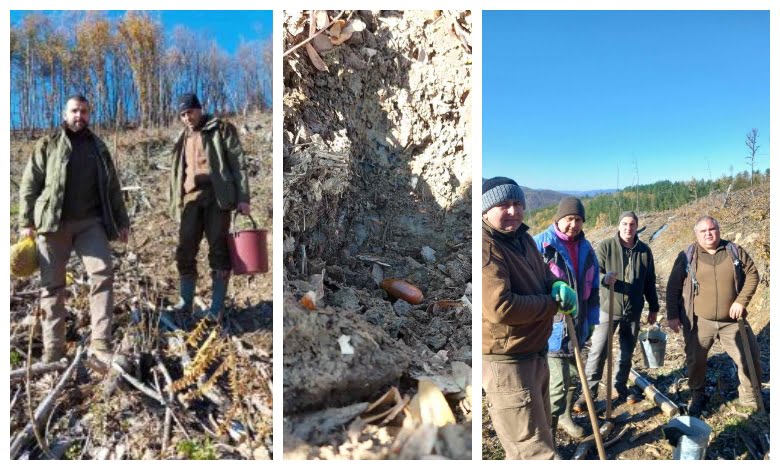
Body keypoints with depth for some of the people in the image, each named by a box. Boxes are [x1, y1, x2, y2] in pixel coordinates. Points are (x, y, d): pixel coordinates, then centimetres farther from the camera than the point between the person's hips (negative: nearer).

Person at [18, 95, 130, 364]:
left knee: (103, 273, -13)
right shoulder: (47, 145, 7)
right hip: (53, 223, -1)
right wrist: (26, 222, -4)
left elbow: (112, 188, 18)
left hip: (90, 222, 2)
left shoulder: (98, 148, 16)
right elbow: (29, 185, 4)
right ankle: (53, 346, 11)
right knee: (52, 284, 3)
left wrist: (122, 221, 12)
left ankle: (100, 342, -11)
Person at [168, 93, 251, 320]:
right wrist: (175, 203, 14)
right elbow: (177, 172, 24)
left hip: (216, 195, -5)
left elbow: (237, 162, -2)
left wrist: (243, 197, -12)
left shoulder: (221, 129, 6)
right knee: (185, 251, 3)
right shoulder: (182, 139, 22)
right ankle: (185, 302, 16)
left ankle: (217, 308, 1)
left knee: (218, 250, -3)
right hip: (191, 198, 5)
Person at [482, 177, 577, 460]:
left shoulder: (523, 239, 8)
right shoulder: (486, 248, -23)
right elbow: (501, 308, -32)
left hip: (536, 353, 10)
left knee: (540, 430, 27)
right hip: (506, 361, -10)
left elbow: (543, 276, 19)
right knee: (535, 450, -1)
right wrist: (555, 303, -17)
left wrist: (559, 286, -7)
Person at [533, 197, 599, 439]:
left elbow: (592, 287, 15)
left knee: (573, 376, 21)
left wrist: (591, 319, 14)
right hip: (551, 326, -7)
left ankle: (565, 416, 44)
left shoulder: (585, 248, 8)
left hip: (578, 325, 7)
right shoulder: (541, 244, -13)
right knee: (557, 384, -6)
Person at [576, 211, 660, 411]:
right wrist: (604, 278, -34)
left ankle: (621, 385, 32)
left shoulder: (644, 250, 4)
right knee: (598, 351, -2)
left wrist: (653, 308, 15)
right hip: (608, 308, -3)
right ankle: (589, 390, 7)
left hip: (633, 311, 4)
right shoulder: (605, 247, -7)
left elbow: (649, 282, 12)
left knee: (627, 352, 15)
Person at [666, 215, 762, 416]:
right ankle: (698, 396, 30)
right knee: (696, 361, 8)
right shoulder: (687, 256, -5)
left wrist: (742, 301, -9)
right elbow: (673, 287, -3)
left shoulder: (735, 251, 1)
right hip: (698, 322, -2)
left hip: (732, 320, 2)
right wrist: (672, 315, -6)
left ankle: (751, 398, 30)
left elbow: (752, 274, 5)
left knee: (750, 358, 8)